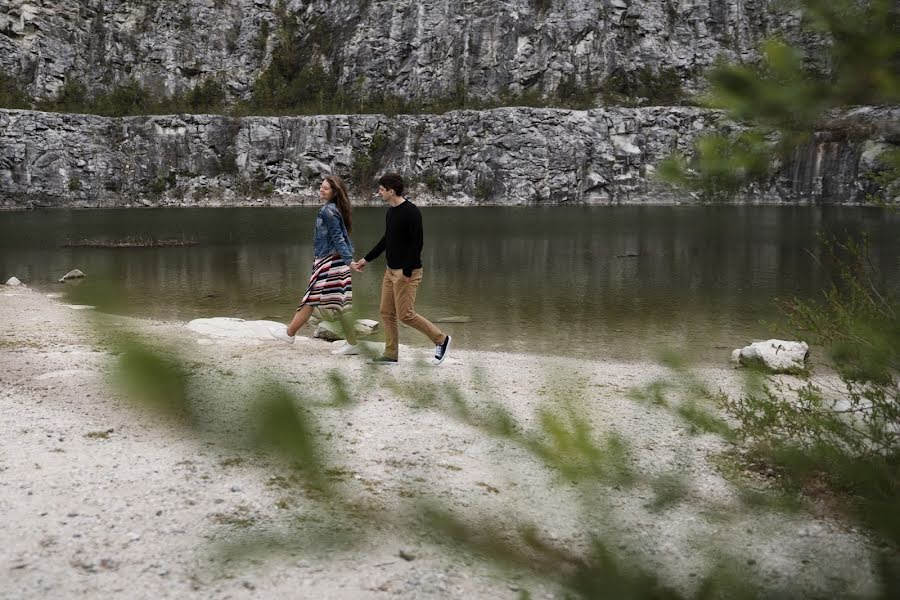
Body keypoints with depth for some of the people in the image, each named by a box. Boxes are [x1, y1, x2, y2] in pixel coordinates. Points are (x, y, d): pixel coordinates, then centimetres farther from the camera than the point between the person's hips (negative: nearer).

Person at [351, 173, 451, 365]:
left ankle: (441, 339, 6)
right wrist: (366, 259, 23)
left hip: (407, 273, -9)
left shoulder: (411, 212, -19)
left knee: (405, 314, -9)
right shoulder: (390, 212, 11)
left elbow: (417, 244, -22)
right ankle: (391, 354, 16)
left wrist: (406, 271, -23)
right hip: (391, 271, 9)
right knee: (387, 313, 8)